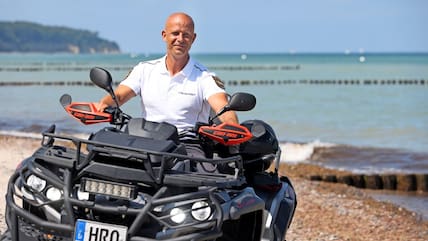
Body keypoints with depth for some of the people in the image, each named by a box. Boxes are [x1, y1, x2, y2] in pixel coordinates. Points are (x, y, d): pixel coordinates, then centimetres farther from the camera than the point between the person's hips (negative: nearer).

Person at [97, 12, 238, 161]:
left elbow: (222, 107, -11)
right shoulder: (145, 70, 15)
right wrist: (104, 105, -22)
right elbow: (118, 96, 4)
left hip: (189, 147, -2)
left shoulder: (205, 77, 5)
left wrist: (232, 127, -36)